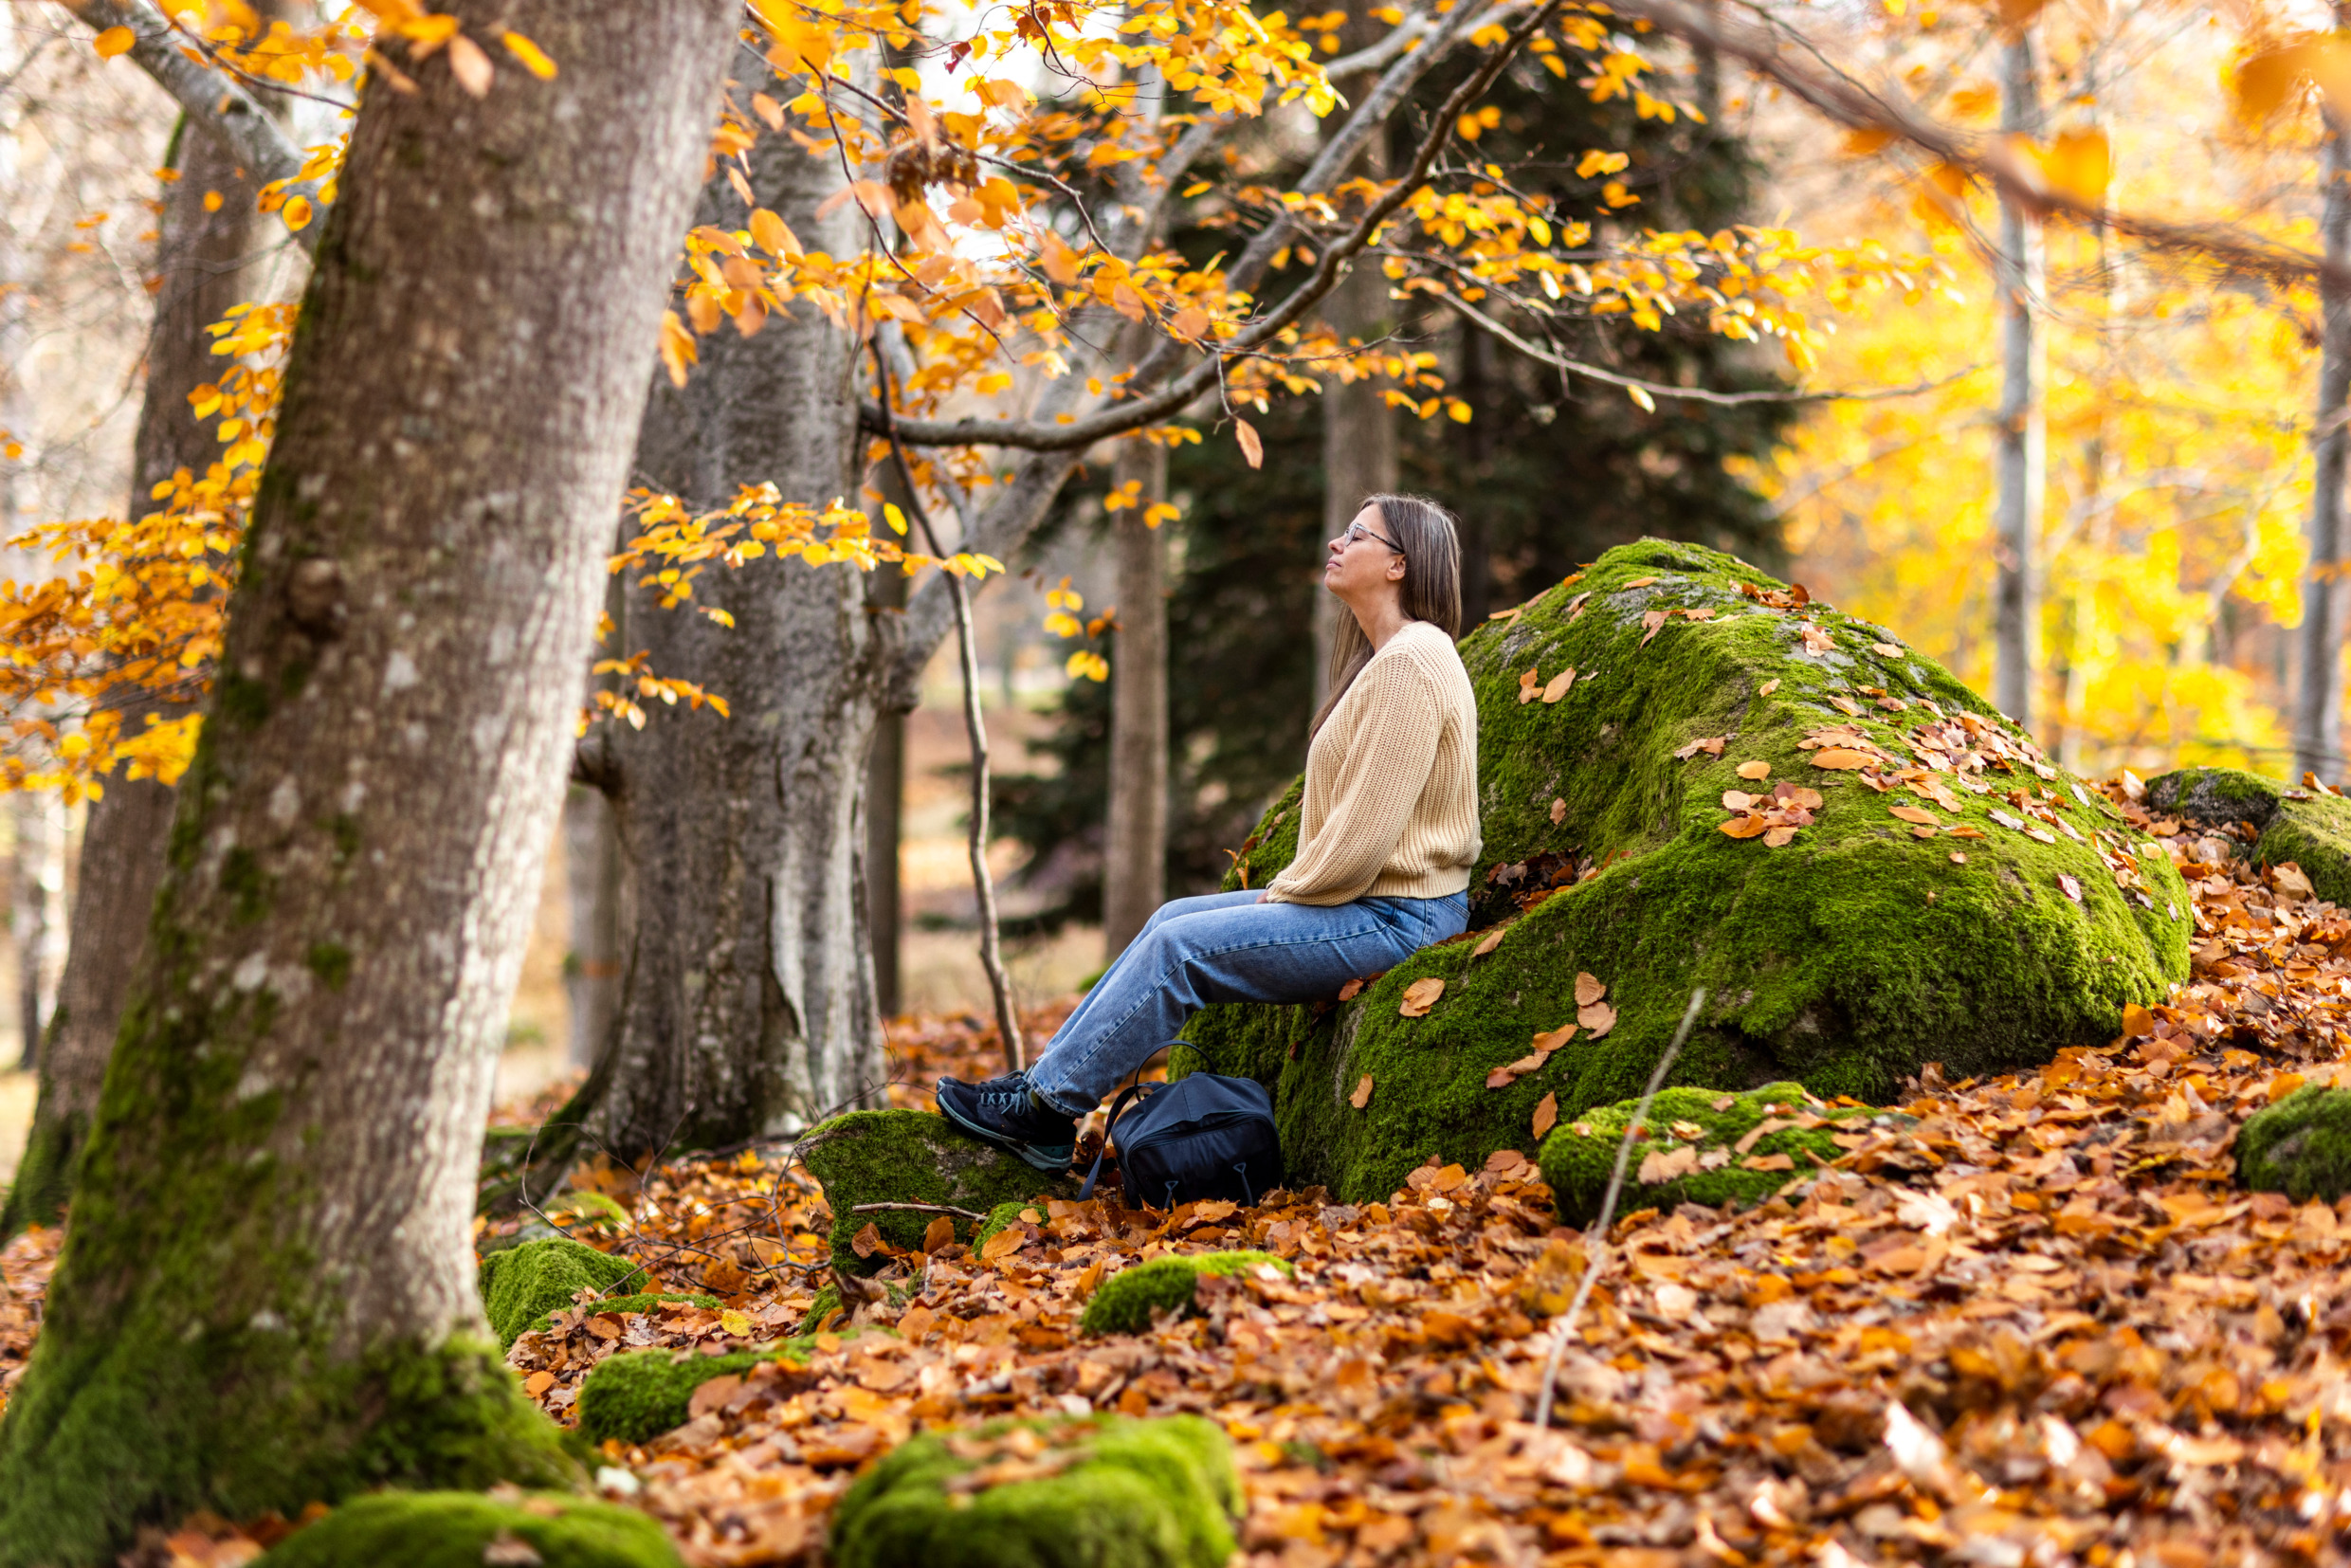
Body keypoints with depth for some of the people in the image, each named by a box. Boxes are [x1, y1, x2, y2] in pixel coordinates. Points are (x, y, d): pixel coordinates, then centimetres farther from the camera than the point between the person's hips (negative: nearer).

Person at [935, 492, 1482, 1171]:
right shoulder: (1383, 657, 17)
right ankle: (1045, 1078, 9)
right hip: (1370, 903, 10)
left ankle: (1045, 1109, -3)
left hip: (1393, 918, -10)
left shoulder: (1409, 664, -18)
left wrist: (1285, 895, -9)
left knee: (1179, 946, -12)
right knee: (1171, 918, 8)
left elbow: (1365, 837, -23)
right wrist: (1286, 889, 9)